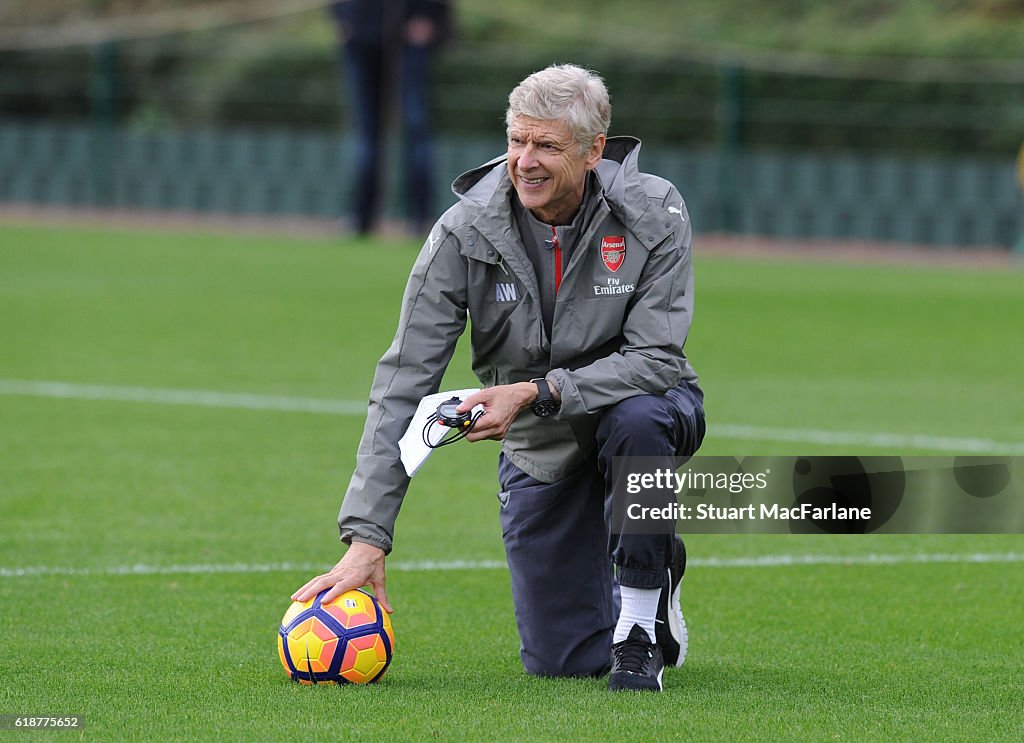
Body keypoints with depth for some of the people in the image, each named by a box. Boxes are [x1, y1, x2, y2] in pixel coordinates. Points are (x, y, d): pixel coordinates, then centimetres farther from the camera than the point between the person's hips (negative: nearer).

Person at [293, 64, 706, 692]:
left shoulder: (653, 215, -21)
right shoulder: (465, 235, -19)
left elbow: (656, 358, -25)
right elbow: (403, 387, -21)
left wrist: (537, 393, -37)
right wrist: (367, 539, -28)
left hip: (645, 407, -2)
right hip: (542, 451, 2)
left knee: (637, 420, -40)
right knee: (560, 661, -5)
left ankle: (640, 627, -17)